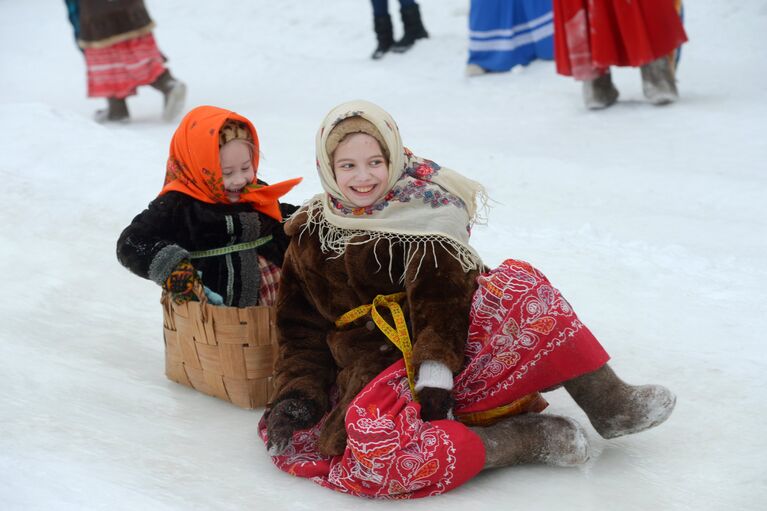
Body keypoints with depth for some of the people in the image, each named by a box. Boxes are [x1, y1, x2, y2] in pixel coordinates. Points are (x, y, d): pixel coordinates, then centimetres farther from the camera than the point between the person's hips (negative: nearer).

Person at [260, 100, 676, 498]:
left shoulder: (424, 212, 1)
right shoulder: (311, 237, 10)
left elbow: (441, 296, -13)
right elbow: (302, 330, 12)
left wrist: (436, 368, -28)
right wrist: (296, 396, -4)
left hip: (454, 356, 0)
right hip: (374, 376, 0)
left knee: (518, 285, -27)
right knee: (372, 439, -37)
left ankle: (609, 404, -16)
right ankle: (527, 439, -28)